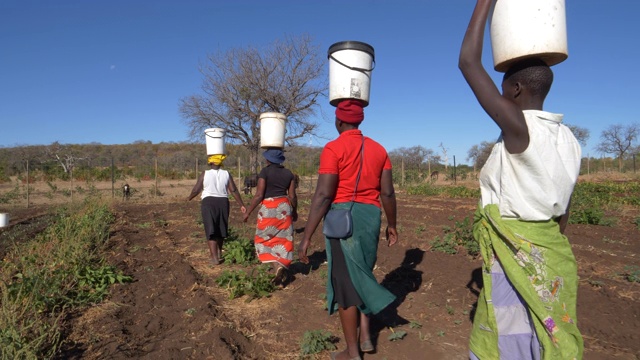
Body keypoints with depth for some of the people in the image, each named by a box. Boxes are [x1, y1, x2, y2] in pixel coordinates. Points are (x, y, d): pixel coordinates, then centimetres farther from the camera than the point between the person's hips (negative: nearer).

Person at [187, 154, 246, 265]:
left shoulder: (204, 174, -5)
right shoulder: (226, 174, 0)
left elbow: (196, 190, -2)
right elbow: (234, 190, -5)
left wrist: (189, 197, 19)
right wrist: (241, 205, 0)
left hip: (208, 203, -3)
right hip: (223, 203, 3)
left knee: (211, 231, -1)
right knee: (221, 229, 19)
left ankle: (215, 258, -8)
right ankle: (219, 253, 33)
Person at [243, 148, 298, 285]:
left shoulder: (265, 171, -10)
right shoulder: (288, 173, 4)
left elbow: (259, 195, -13)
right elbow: (292, 196, 4)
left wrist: (248, 211, -5)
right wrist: (294, 211, 19)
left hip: (269, 209, -4)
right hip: (284, 207, 5)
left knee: (265, 240, 7)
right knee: (283, 240, 11)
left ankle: (277, 267, -10)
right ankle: (284, 269, 12)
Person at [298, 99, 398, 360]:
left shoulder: (333, 148, -10)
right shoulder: (378, 149, 7)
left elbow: (323, 195, -17)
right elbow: (387, 193, 6)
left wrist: (306, 237, -14)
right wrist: (392, 225, 19)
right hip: (371, 216, 6)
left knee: (344, 281, 5)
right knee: (362, 273, 24)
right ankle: (365, 335, 26)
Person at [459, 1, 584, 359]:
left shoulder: (519, 127, -19)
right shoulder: (568, 140, 5)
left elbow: (469, 63, -19)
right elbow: (563, 212, 12)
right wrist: (547, 248, 22)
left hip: (516, 260, -8)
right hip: (551, 257, 8)